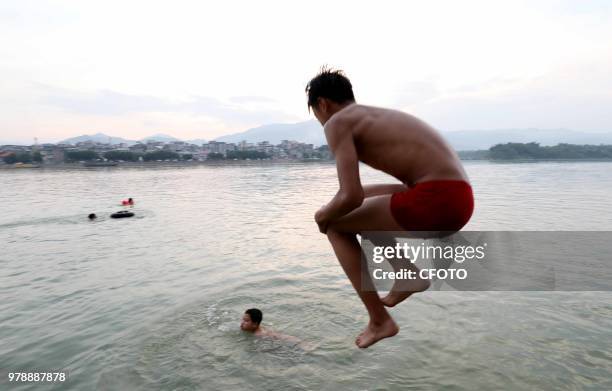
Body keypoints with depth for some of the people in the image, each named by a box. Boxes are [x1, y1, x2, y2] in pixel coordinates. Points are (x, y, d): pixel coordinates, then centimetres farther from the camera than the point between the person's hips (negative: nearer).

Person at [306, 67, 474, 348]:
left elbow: (352, 196, -13)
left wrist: (324, 215, 9)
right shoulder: (383, 116, 26)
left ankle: (379, 321, 15)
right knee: (364, 202, 28)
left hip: (436, 201, -9)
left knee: (335, 225, 9)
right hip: (457, 199, 9)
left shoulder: (337, 122, -1)